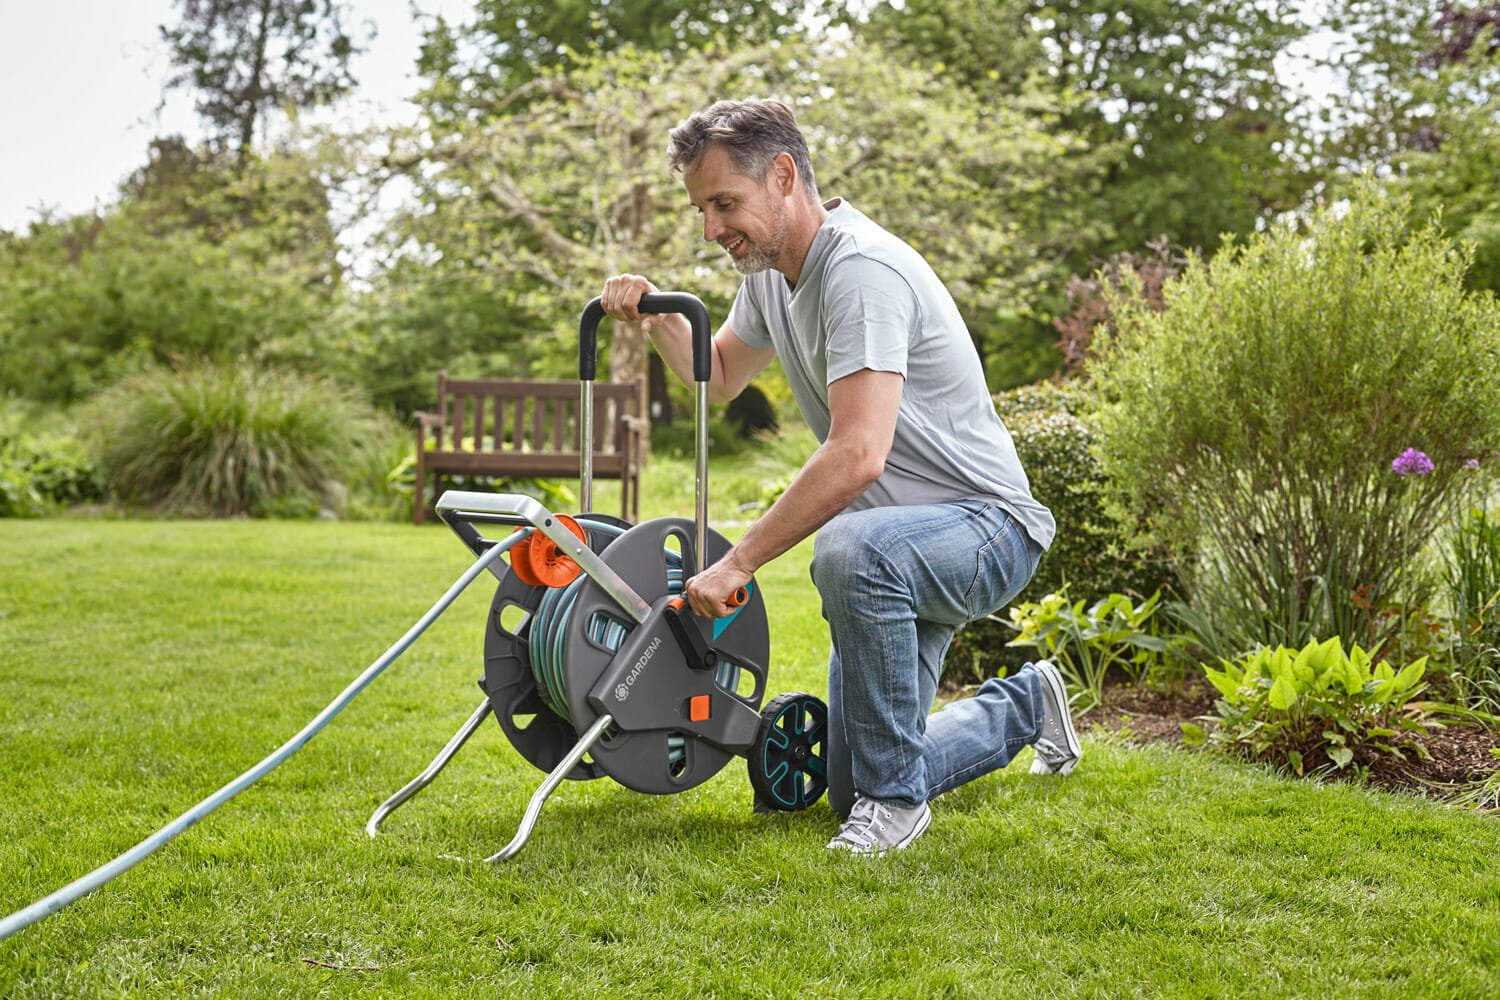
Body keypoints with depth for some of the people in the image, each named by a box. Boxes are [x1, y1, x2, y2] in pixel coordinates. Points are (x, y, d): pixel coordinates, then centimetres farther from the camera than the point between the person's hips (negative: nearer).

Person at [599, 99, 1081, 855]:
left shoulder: (862, 270, -25)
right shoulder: (772, 272, 5)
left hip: (987, 525, -9)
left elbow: (857, 455, -35)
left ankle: (894, 794, -22)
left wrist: (737, 563, -32)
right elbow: (721, 376, 24)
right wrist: (658, 318, 4)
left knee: (851, 552, -42)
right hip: (898, 547, 9)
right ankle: (1024, 706, 36)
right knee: (849, 790, 10)